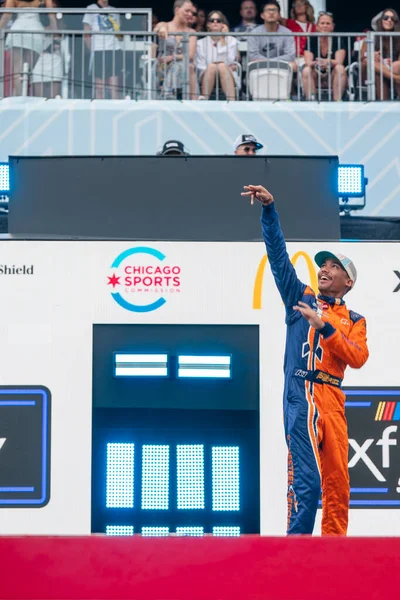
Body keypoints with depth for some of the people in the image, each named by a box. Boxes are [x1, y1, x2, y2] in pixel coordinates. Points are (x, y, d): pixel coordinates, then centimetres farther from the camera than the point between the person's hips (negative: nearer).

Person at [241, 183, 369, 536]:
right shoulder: (301, 299, 15)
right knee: (307, 480, -13)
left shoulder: (354, 321, 18)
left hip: (333, 400, 3)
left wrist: (324, 326, -9)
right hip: (302, 396, -3)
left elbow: (358, 358, 0)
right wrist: (269, 209, -1)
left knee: (337, 481, 1)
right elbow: (279, 255, 7)